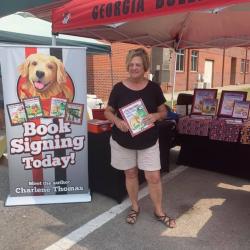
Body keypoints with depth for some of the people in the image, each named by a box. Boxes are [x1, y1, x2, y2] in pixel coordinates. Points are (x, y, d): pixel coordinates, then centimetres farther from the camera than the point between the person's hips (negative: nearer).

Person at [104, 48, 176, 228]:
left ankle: (159, 211, 25)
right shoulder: (119, 88, -6)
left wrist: (156, 116, -20)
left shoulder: (153, 88, -5)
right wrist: (117, 121, -21)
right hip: (123, 141, 0)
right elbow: (108, 112, 1)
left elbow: (164, 111, 3)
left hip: (148, 141, 0)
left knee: (154, 177, 2)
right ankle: (135, 207, 37)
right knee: (130, 174, 15)